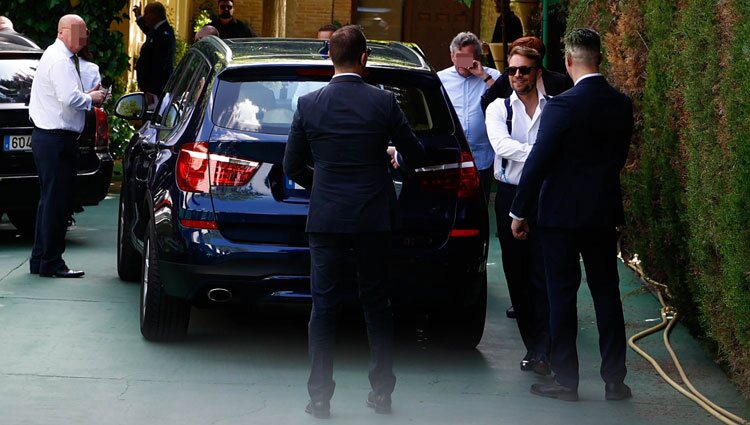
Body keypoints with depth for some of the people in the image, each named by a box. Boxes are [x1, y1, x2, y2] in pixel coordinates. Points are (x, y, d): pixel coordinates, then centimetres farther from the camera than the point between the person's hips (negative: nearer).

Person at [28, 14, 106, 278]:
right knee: (55, 201, -6)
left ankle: (40, 261, 21)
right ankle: (51, 264, -3)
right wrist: (91, 99, -8)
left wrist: (87, 96, 8)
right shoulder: (59, 60, -15)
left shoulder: (60, 57, 18)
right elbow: (70, 98, -25)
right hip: (56, 139, -11)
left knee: (50, 200, 15)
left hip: (49, 136, 11)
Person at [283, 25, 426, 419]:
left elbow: (293, 166, 3)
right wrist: (395, 157, 25)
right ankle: (382, 392, 16)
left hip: (326, 219, 0)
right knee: (376, 304, 11)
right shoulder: (384, 102, -6)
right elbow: (414, 156, 2)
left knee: (324, 306, 4)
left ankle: (320, 397, 1)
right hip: (374, 219, 0)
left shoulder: (308, 105, -3)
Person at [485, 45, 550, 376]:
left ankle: (541, 351, -9)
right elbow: (501, 144, -12)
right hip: (510, 196, 2)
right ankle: (535, 347, 17)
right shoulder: (498, 109, 7)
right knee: (517, 274, 6)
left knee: (543, 274, -9)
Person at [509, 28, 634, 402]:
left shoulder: (561, 107, -17)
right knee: (606, 293, 11)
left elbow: (538, 161, -14)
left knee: (562, 294, 3)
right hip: (604, 212, 5)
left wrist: (520, 212, -6)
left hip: (562, 213, -5)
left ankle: (566, 380, 7)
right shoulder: (622, 104, 0)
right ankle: (615, 379, 13)